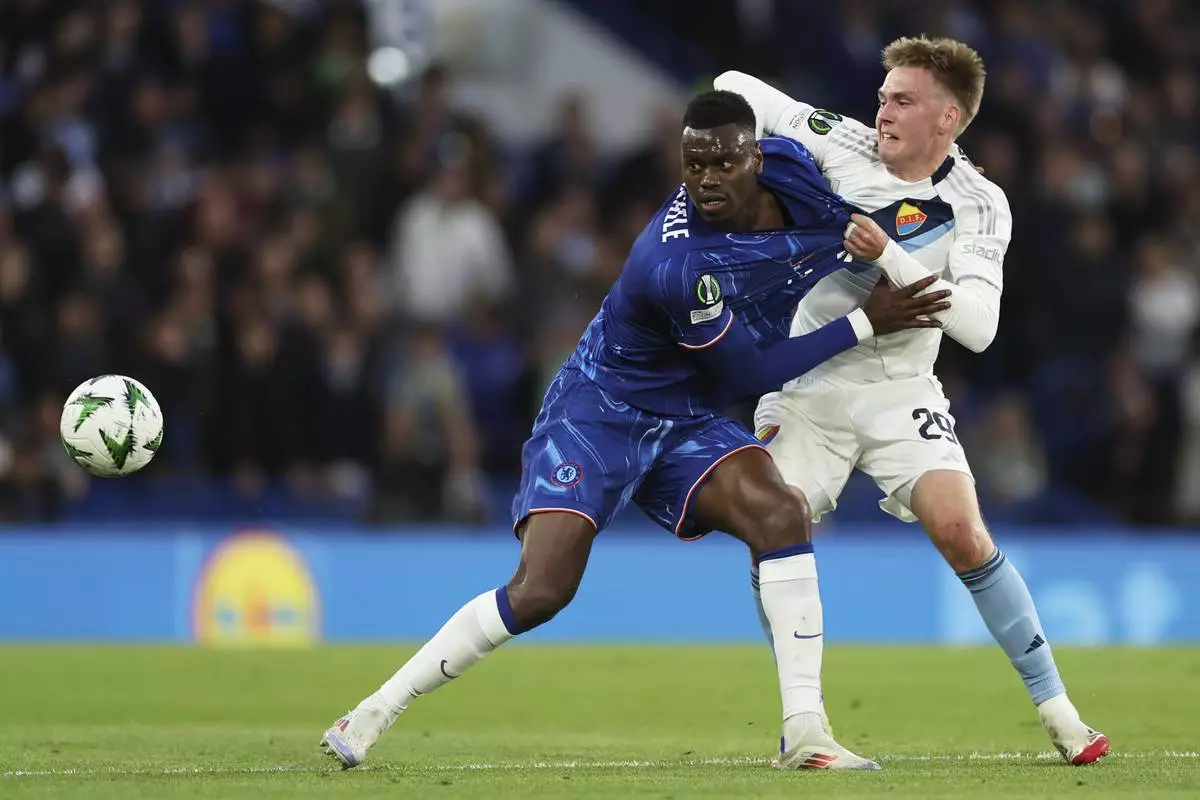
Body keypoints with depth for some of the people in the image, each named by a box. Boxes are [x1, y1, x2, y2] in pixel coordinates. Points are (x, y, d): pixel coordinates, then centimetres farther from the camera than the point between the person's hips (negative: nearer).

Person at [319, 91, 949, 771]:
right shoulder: (675, 265, -33)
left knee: (780, 514, -22)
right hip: (599, 410, -6)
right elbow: (753, 373, -21)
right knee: (541, 590, -17)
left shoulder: (792, 167, -13)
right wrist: (865, 324, -18)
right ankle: (374, 714, -1)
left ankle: (803, 732, -20)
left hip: (688, 425, 6)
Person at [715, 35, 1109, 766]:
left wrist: (889, 256, -31)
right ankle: (806, 721, 1)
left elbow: (977, 325, -24)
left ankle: (1055, 707, -8)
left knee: (961, 532, -18)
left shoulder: (978, 205, -10)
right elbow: (733, 91, 3)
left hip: (897, 389, -2)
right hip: (805, 386, 2)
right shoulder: (841, 143, -7)